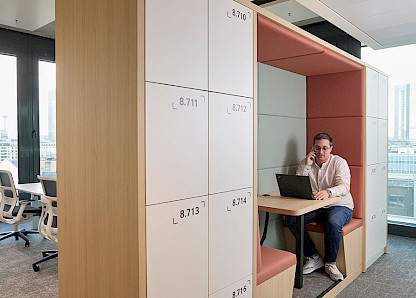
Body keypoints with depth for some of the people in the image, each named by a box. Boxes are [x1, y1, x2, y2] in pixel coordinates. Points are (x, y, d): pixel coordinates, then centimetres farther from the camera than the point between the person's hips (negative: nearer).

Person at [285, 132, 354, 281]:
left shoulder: (339, 163, -3)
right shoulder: (306, 163, 6)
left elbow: (344, 187, -19)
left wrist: (328, 192, -41)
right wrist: (306, 166, -13)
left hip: (339, 206, -3)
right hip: (314, 208, 4)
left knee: (333, 222, -37)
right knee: (291, 219, -21)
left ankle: (330, 263, -14)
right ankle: (314, 257, -6)